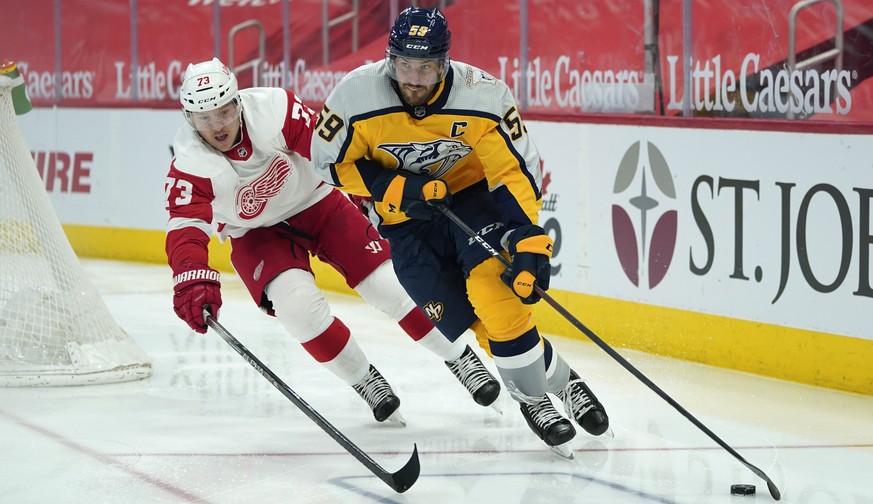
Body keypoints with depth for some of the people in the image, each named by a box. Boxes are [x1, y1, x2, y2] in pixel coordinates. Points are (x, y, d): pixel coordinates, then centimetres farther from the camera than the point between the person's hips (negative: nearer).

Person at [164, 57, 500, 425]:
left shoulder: (273, 109, -27)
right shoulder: (189, 164, -26)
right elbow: (185, 226, -34)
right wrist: (193, 279, -50)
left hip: (315, 202, 0)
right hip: (257, 234, 0)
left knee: (389, 283, -8)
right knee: (297, 303, -25)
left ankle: (459, 357, 12)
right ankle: (364, 381, -2)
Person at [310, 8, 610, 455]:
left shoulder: (483, 96, -23)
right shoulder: (357, 95, -22)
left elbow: (517, 171, -17)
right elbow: (331, 161, -8)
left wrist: (529, 241, -28)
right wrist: (394, 190, -21)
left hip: (475, 195, -1)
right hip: (406, 218, 1)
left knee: (496, 290, -26)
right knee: (474, 322, -11)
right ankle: (557, 381, 7)